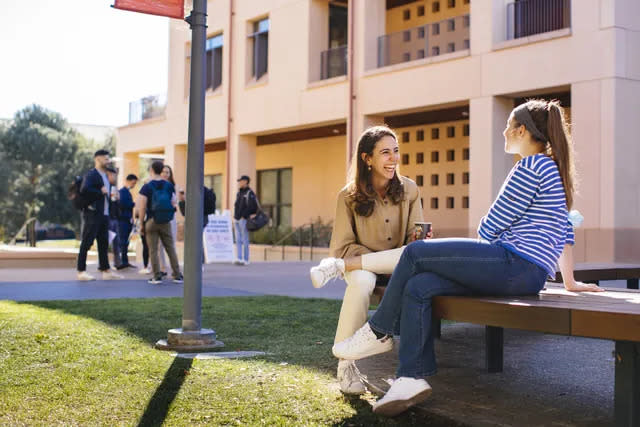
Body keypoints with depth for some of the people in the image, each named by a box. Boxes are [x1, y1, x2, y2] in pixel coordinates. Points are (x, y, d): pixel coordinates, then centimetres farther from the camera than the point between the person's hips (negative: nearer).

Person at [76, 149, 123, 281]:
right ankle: (81, 271, 0)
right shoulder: (91, 175, -9)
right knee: (87, 242, -4)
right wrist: (100, 192, -17)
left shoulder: (105, 176, 18)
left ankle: (105, 270, 15)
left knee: (104, 243, 10)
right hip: (93, 214, -9)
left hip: (104, 214, 9)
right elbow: (84, 190, -24)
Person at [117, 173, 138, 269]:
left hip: (128, 220, 9)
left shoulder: (128, 192, 19)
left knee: (125, 241, 10)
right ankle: (123, 262, -8)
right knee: (123, 241, -8)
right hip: (123, 219, -9)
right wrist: (134, 204, -11)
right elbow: (122, 204, -22)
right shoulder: (122, 191, -9)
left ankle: (125, 262, 13)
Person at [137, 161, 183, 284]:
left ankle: (157, 277, 3)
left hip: (151, 222, -3)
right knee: (171, 249, 9)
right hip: (166, 223, 3)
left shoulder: (147, 187, -7)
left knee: (153, 250, 4)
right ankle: (177, 276, 9)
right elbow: (173, 204, 4)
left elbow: (142, 208, -9)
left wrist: (141, 224, -2)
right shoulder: (169, 186, 2)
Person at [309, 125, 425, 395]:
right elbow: (342, 246, -5)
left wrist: (418, 239, -23)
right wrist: (380, 259, -19)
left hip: (398, 267, 2)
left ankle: (338, 266, -20)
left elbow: (413, 239, 3)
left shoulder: (409, 191, 1)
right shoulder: (349, 197, -5)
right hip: (362, 265, -2)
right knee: (361, 280, -39)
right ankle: (345, 365, -27)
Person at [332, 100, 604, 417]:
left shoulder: (531, 168, -8)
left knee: (415, 253, -6)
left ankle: (378, 332, 9)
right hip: (528, 275, 10)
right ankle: (412, 378, -8)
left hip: (515, 265, -10)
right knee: (417, 287, -1)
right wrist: (569, 282, 28)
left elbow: (491, 227, -8)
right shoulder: (553, 168, 24)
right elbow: (565, 230, 26)